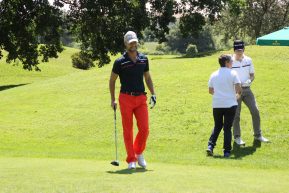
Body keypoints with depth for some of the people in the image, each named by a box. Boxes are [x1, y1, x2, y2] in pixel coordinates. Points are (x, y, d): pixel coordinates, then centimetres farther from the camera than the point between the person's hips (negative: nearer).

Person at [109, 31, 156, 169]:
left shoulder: (144, 59, 7)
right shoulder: (120, 62, -5)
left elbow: (147, 77, 18)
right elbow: (112, 80, 5)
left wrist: (153, 94, 9)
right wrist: (113, 100, 2)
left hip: (141, 98, 3)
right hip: (126, 98, -3)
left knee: (144, 128, -5)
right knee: (128, 130, 0)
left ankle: (139, 153, 20)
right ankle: (131, 160, 8)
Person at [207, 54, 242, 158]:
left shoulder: (214, 75, 7)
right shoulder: (232, 73, -5)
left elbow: (210, 91, 12)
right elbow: (238, 89, -12)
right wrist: (238, 93, 10)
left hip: (216, 105, 3)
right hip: (230, 104, -3)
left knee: (217, 126, 17)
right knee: (227, 128, 3)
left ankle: (210, 146, 2)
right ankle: (227, 151, 1)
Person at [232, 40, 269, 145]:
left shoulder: (248, 60, 3)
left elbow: (252, 75, 10)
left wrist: (249, 81, -12)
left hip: (247, 89, 4)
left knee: (255, 111, 0)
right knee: (236, 114, -1)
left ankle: (258, 135, 13)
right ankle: (237, 137, 11)